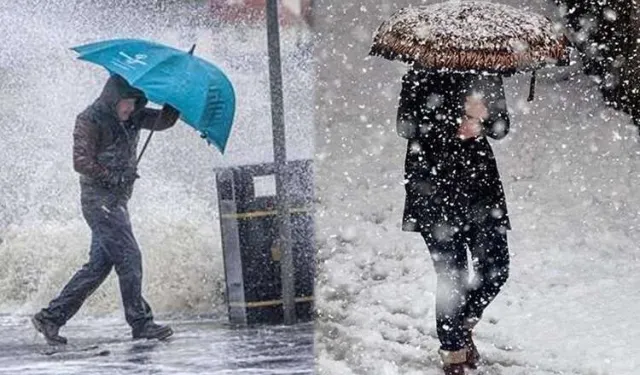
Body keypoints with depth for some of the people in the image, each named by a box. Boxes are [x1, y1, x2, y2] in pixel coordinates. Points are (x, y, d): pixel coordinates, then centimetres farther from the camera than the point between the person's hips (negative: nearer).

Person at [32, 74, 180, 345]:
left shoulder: (132, 118, 13)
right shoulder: (90, 121, -10)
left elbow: (163, 121, 8)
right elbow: (81, 162, -14)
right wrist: (116, 177, -17)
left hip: (117, 200, 9)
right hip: (99, 198, -9)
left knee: (99, 264, 7)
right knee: (129, 258, -12)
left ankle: (51, 316, 9)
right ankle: (141, 323, -8)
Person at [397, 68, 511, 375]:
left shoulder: (487, 74, 5)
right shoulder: (424, 74, -8)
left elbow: (501, 127, 7)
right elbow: (407, 125, -13)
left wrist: (483, 118, -16)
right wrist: (455, 123, -24)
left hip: (480, 180, 4)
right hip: (435, 184, -4)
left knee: (496, 269, 1)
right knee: (452, 276, -4)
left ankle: (463, 324, 30)